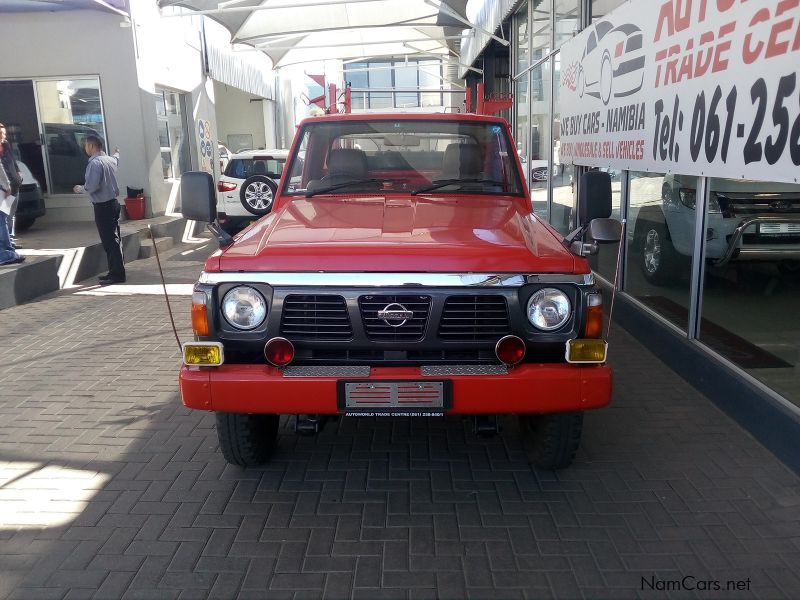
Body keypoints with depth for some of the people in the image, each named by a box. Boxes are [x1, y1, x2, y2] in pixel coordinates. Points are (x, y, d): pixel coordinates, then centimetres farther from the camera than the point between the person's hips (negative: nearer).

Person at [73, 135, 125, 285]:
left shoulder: (95, 163, -18)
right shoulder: (111, 159, 10)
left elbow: (92, 186, -26)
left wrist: (80, 189, -5)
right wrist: (117, 153, 59)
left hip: (103, 206, -9)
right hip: (113, 203, 9)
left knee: (109, 241, -6)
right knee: (114, 239, 14)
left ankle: (117, 274, -4)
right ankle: (116, 271, 21)